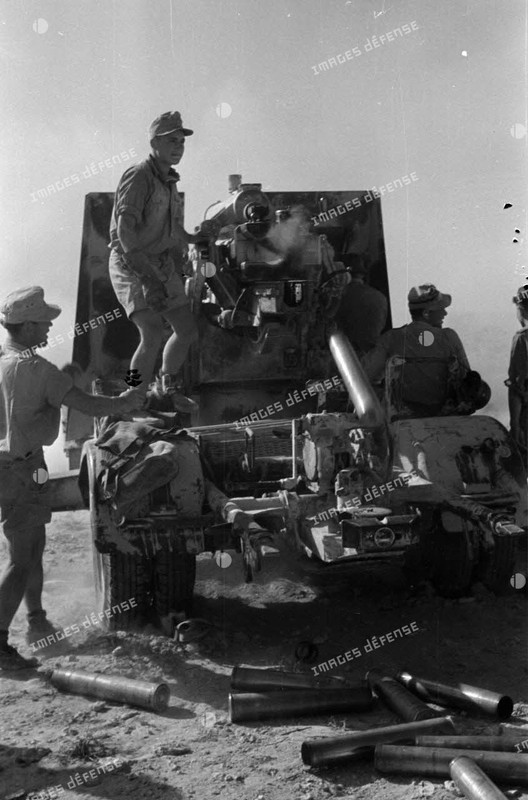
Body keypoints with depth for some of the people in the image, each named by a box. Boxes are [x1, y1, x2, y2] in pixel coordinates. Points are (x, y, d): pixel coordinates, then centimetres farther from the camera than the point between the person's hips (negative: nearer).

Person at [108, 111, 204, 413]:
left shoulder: (170, 181, 14)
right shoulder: (138, 176, -14)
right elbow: (125, 229, -25)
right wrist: (146, 278, -30)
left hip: (163, 265, 9)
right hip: (131, 266, -9)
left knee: (188, 331, 12)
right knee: (153, 335, -23)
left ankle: (167, 386, 38)